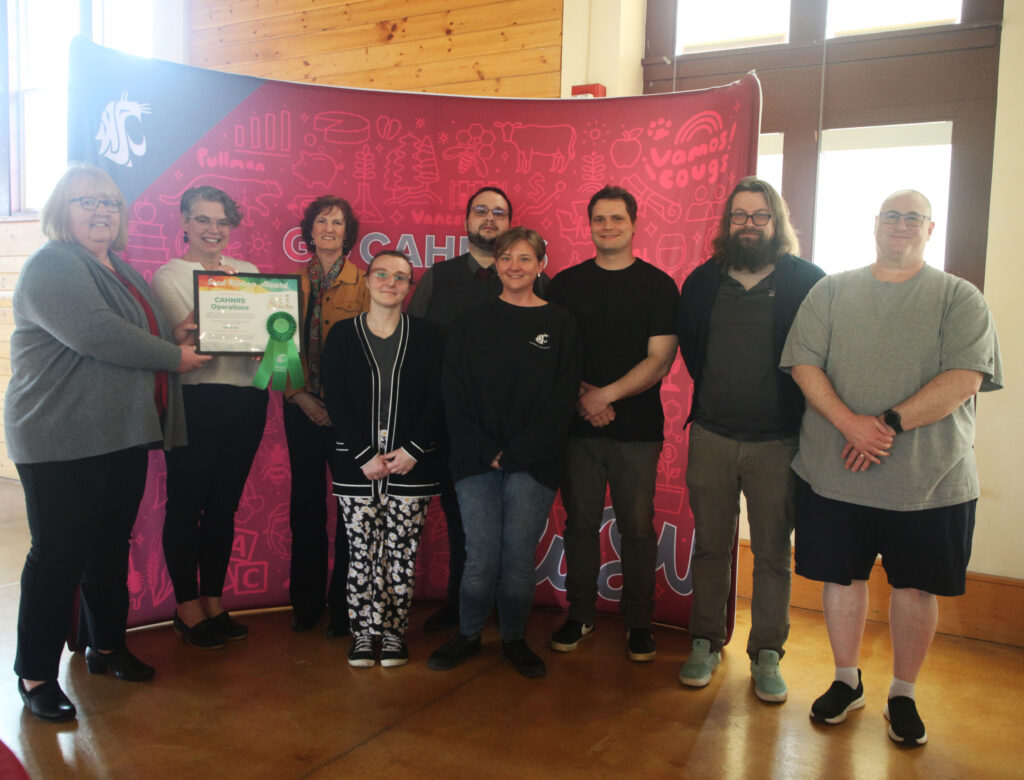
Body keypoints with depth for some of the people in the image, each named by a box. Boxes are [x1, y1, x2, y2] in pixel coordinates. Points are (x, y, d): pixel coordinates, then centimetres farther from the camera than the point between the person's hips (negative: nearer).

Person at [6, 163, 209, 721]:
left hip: (123, 436, 8)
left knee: (111, 546, 16)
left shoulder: (120, 271, 19)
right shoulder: (52, 266, -10)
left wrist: (174, 335, 10)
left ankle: (106, 645, 31)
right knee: (58, 555, -1)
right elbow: (97, 335, -23)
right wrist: (173, 356, -14)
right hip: (63, 444, -8)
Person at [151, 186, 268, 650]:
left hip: (246, 398, 4)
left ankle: (213, 602, 24)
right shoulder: (169, 276, 0)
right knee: (187, 505, 2)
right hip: (196, 400, -4)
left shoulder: (247, 272, 13)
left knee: (224, 504, 12)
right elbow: (183, 337, -11)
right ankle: (188, 608, 17)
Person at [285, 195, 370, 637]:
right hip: (303, 407, 3)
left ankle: (343, 604, 15)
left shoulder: (363, 282, -1)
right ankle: (306, 603, 22)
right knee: (306, 503, 9)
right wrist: (299, 396, -4)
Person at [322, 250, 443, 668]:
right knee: (361, 550, 3)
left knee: (402, 552, 4)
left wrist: (413, 450, -10)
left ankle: (394, 631, 17)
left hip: (411, 462, 0)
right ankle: (362, 632, 17)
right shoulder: (342, 335, 5)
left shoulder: (424, 335, 5)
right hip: (356, 465, 0)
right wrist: (365, 456, -10)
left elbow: (436, 399, 1)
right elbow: (336, 402, -1)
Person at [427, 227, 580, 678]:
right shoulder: (472, 324, 9)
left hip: (533, 464, -1)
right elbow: (454, 399, 4)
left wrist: (515, 454, -8)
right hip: (476, 460, 1)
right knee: (481, 558, -1)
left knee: (519, 557, 1)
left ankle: (514, 639, 22)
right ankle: (468, 635, 22)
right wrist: (486, 452, -8)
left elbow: (561, 402, -1)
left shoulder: (559, 325, 5)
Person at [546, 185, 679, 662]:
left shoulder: (658, 286, 2)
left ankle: (638, 622, 21)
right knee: (580, 522, 8)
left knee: (637, 527, 4)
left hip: (638, 428, -1)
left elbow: (660, 360, -4)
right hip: (578, 426, 2)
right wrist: (581, 397, -9)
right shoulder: (566, 284, 8)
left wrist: (606, 394, -13)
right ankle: (580, 614, 25)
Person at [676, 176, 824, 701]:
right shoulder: (702, 281, 6)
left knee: (773, 553, 8)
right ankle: (706, 643, 26)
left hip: (778, 442, -2)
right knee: (709, 546, 11)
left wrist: (801, 414, -4)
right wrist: (714, 393, 11)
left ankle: (766, 655, 23)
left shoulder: (807, 282, -2)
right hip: (711, 437, 2)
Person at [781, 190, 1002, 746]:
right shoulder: (831, 292, 6)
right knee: (842, 576, 11)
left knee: (915, 586, 9)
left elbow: (964, 379, -11)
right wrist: (851, 423, -17)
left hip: (930, 479, -1)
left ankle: (903, 695, 28)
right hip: (835, 472, 1)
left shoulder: (961, 299, 2)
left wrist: (890, 423, -20)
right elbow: (804, 365, -3)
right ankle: (846, 681, 30)